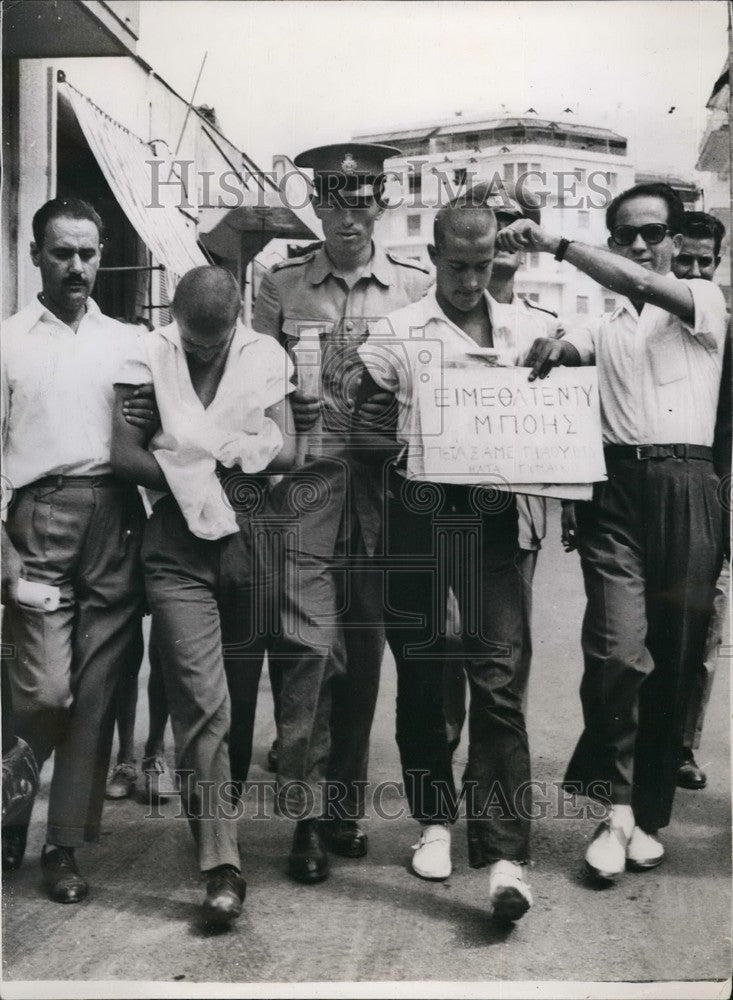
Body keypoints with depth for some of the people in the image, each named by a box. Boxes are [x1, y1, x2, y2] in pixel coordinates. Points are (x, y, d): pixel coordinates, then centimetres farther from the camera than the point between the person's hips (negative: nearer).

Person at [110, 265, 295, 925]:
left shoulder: (263, 357, 6)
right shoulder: (149, 358, 2)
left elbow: (286, 452, 0)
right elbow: (124, 455, -4)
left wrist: (189, 462, -11)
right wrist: (221, 468, -10)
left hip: (250, 537, 2)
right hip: (177, 545, -2)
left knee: (241, 697, 9)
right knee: (202, 702, -10)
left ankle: (219, 816, 33)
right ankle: (222, 868, -5)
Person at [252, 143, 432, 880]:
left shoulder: (416, 287, 6)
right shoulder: (280, 287, 7)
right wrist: (282, 409, -9)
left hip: (385, 484, 1)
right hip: (304, 481, -1)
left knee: (364, 646, 9)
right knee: (304, 642, -6)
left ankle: (345, 805, 25)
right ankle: (308, 814, 11)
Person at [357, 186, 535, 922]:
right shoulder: (396, 333, 5)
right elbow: (364, 424, 6)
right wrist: (407, 447, -10)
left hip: (491, 514, 1)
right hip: (418, 514, 0)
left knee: (500, 676, -8)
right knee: (419, 673, 8)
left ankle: (504, 854, -5)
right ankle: (434, 821, 26)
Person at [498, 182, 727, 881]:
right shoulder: (607, 325, 21)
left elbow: (643, 284, -10)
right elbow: (559, 351, 5)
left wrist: (557, 245, -15)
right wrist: (546, 351, -19)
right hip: (616, 486, 2)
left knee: (673, 659, 3)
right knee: (620, 650, -14)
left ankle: (647, 815, 17)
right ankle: (619, 808, 0)